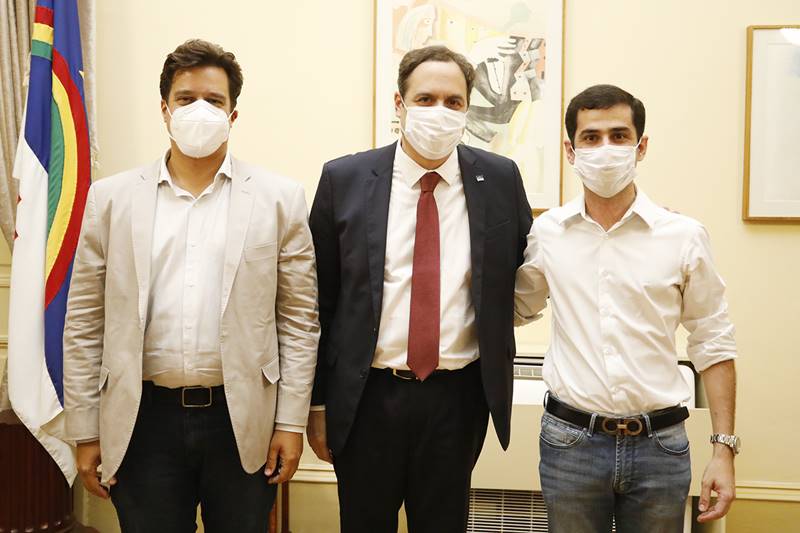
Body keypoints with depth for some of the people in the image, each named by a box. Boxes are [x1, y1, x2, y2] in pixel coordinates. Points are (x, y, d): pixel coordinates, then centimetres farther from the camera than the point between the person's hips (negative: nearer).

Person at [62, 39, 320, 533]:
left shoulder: (279, 198, 0)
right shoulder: (111, 197, 3)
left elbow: (300, 318, 1)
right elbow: (85, 323, 5)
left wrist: (292, 422, -2)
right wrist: (85, 431, 3)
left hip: (243, 420, -1)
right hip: (143, 420, 1)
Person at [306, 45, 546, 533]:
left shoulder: (500, 179, -1)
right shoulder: (344, 179, -3)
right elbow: (320, 300, -1)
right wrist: (317, 403, 0)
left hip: (458, 398, 1)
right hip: (366, 398, 0)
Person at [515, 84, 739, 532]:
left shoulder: (685, 236, -3)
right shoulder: (546, 233, 0)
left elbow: (713, 345, 2)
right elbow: (514, 310, 17)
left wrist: (724, 448, -2)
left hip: (660, 444, 0)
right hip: (570, 441, 1)